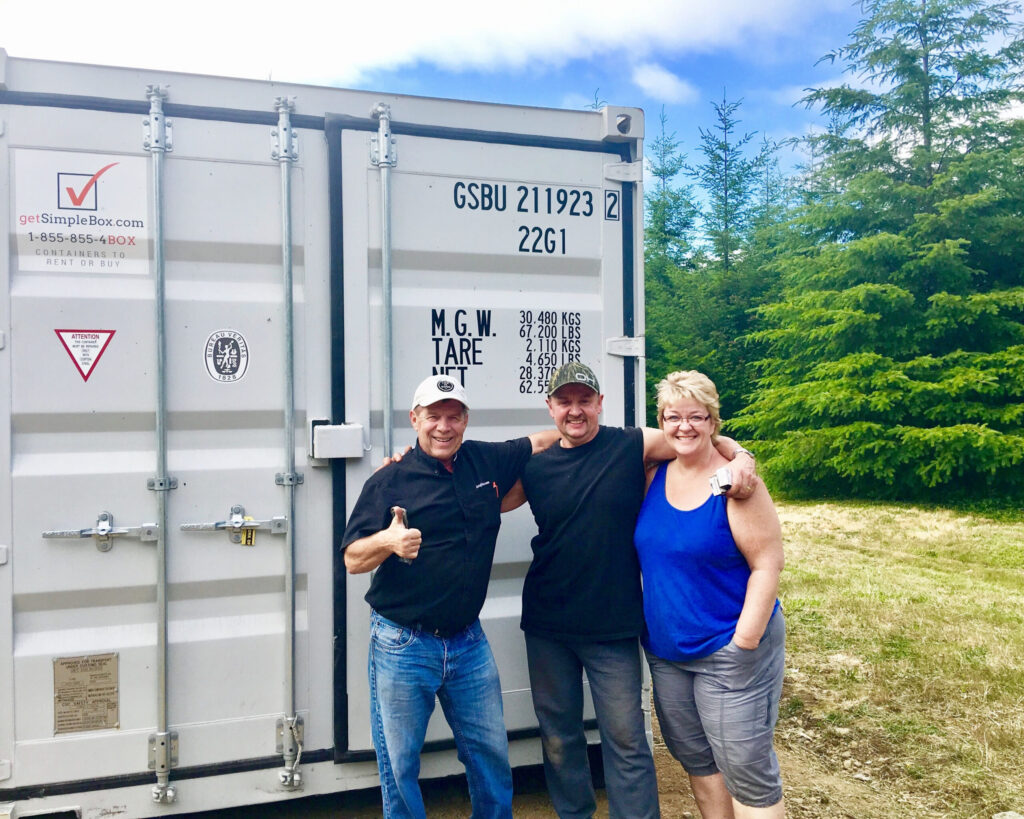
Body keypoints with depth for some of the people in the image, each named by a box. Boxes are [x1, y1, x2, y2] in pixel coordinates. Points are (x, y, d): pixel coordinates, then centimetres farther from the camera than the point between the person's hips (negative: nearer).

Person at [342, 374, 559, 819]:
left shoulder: (487, 461, 2)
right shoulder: (389, 481, -8)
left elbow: (543, 440, 17)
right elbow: (353, 560, -11)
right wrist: (388, 540, -30)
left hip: (469, 643, 4)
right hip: (402, 646, -3)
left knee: (492, 754, 16)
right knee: (399, 765, 11)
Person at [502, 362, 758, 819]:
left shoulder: (632, 446, -5)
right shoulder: (534, 466, 2)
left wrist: (741, 457, -22)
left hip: (613, 626, -3)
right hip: (546, 626, 3)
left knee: (625, 739, 5)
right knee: (557, 735, 17)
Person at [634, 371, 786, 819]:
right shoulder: (655, 475, 1)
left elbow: (767, 564, -15)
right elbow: (644, 547, 13)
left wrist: (744, 643, -17)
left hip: (729, 648, -6)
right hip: (665, 647, 6)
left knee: (747, 773, 2)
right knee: (696, 760, 18)